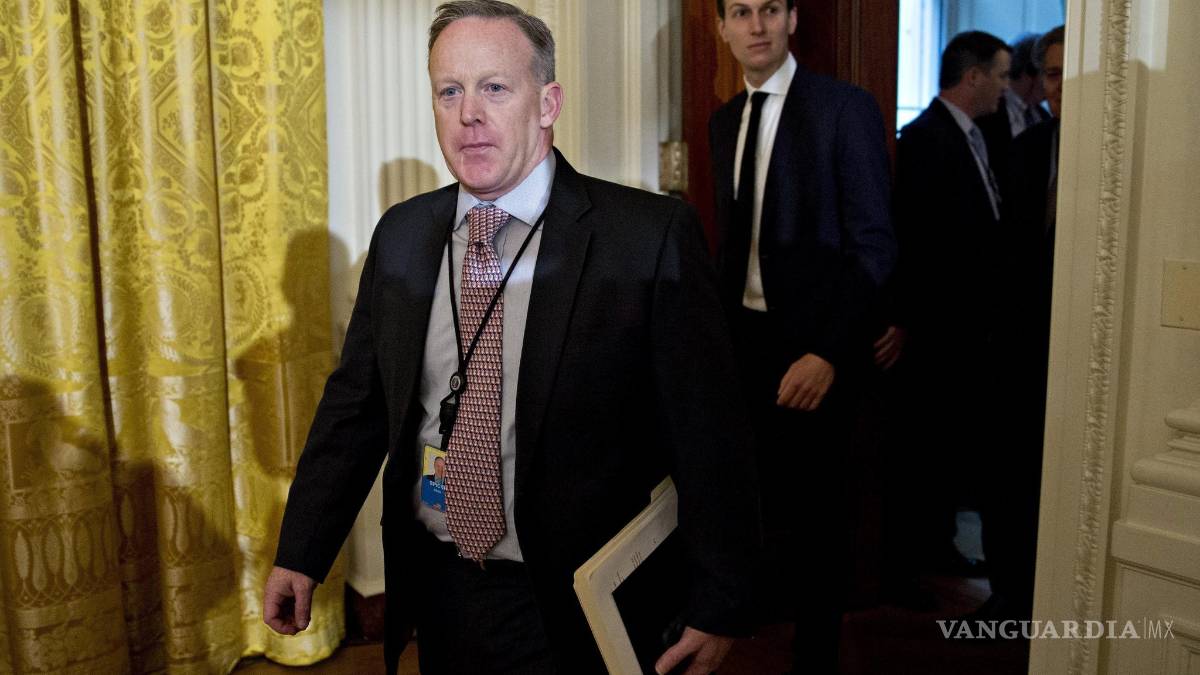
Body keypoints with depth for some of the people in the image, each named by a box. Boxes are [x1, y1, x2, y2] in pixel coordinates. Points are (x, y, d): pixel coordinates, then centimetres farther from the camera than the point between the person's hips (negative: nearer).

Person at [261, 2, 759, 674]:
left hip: (574, 607, -4)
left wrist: (717, 608, -11)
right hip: (436, 588, 5)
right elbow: (356, 404, 7)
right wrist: (300, 555, 6)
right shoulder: (402, 235, 1)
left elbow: (709, 434, -13)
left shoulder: (651, 235, -16)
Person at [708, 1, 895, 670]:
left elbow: (874, 243, -13)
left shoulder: (846, 107, -9)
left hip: (813, 345, -5)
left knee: (817, 504, 6)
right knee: (765, 489, 12)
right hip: (746, 334, 5)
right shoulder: (726, 120, 10)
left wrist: (829, 353, -19)